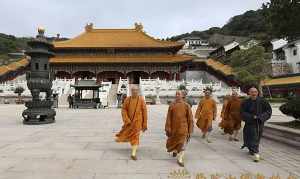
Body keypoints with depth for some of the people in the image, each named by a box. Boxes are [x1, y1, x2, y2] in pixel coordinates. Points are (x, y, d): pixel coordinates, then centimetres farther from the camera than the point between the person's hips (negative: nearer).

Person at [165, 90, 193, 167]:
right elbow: (168, 118, -3)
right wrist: (168, 128, -6)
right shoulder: (172, 105, -3)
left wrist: (190, 130, -1)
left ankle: (180, 160, 13)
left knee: (182, 144, 0)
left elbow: (190, 118, -1)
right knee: (173, 141, 18)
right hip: (174, 127, 2)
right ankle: (175, 150, 50)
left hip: (183, 128, -1)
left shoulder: (186, 105, -5)